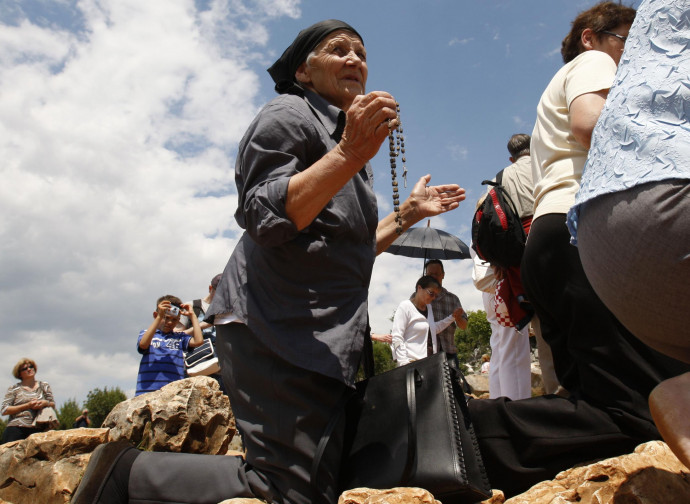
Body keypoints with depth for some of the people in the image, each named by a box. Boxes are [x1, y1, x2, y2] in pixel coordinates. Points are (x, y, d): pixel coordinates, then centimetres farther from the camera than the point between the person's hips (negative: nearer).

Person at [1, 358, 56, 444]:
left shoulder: (44, 386, 16)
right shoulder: (14, 389, 10)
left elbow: (53, 405, 17)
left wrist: (45, 403, -6)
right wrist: (27, 405, -8)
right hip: (16, 429, -1)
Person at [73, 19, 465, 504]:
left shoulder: (340, 134, 28)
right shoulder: (289, 114, 0)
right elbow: (265, 220, -17)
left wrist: (408, 213, 24)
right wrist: (350, 154, -23)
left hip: (325, 335, 10)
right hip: (278, 326, -10)